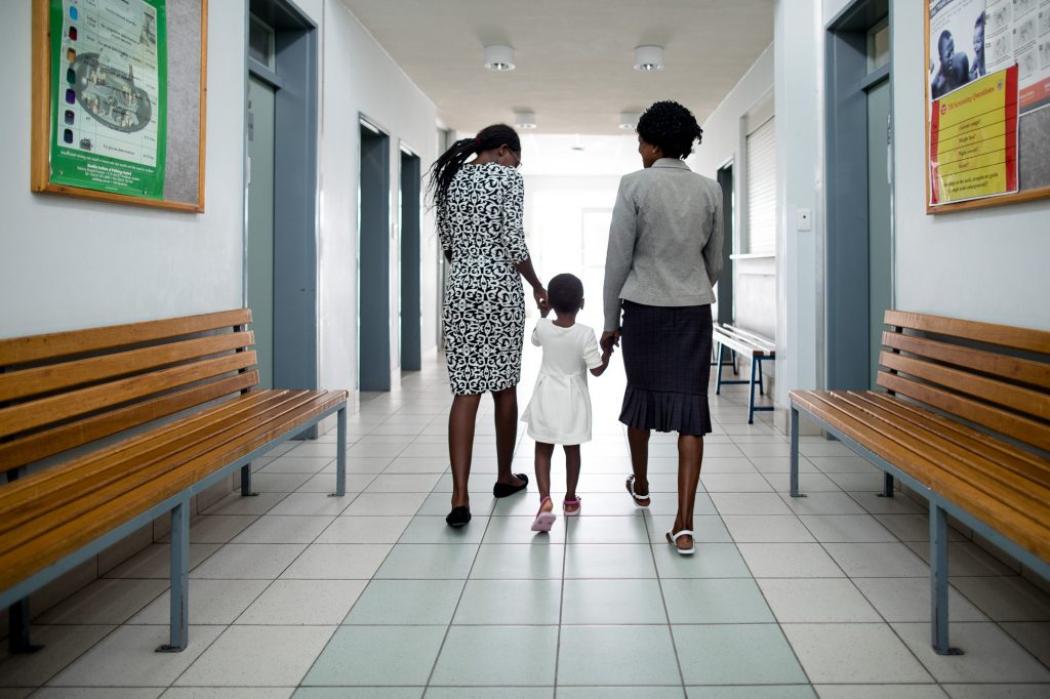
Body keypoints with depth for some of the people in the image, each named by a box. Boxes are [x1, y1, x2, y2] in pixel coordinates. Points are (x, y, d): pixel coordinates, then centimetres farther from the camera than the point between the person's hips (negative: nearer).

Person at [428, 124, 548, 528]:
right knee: (504, 386, 11)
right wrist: (537, 286, 2)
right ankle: (504, 477, 25)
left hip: (460, 289, 4)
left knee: (466, 390, -1)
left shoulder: (451, 177, 14)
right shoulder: (507, 176, -3)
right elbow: (513, 243, -11)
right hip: (500, 287, -4)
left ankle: (460, 497, -11)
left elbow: (447, 243, 16)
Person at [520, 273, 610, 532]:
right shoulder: (585, 334, -18)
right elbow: (597, 370, -14)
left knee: (543, 451, 7)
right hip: (573, 400, -1)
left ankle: (545, 499, -13)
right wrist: (608, 347, -1)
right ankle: (570, 500, 30)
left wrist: (543, 313, 26)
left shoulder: (542, 327, -10)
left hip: (546, 398, 1)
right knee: (572, 450, 16)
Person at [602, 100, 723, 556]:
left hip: (644, 308, -2)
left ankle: (641, 485, 41)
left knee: (642, 394, 19)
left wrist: (611, 321, 2)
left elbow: (618, 259, -7)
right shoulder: (710, 190, 4)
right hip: (694, 311, 2)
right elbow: (715, 261, 12)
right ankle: (684, 525, -5)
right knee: (689, 408, -1)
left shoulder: (635, 185, -7)